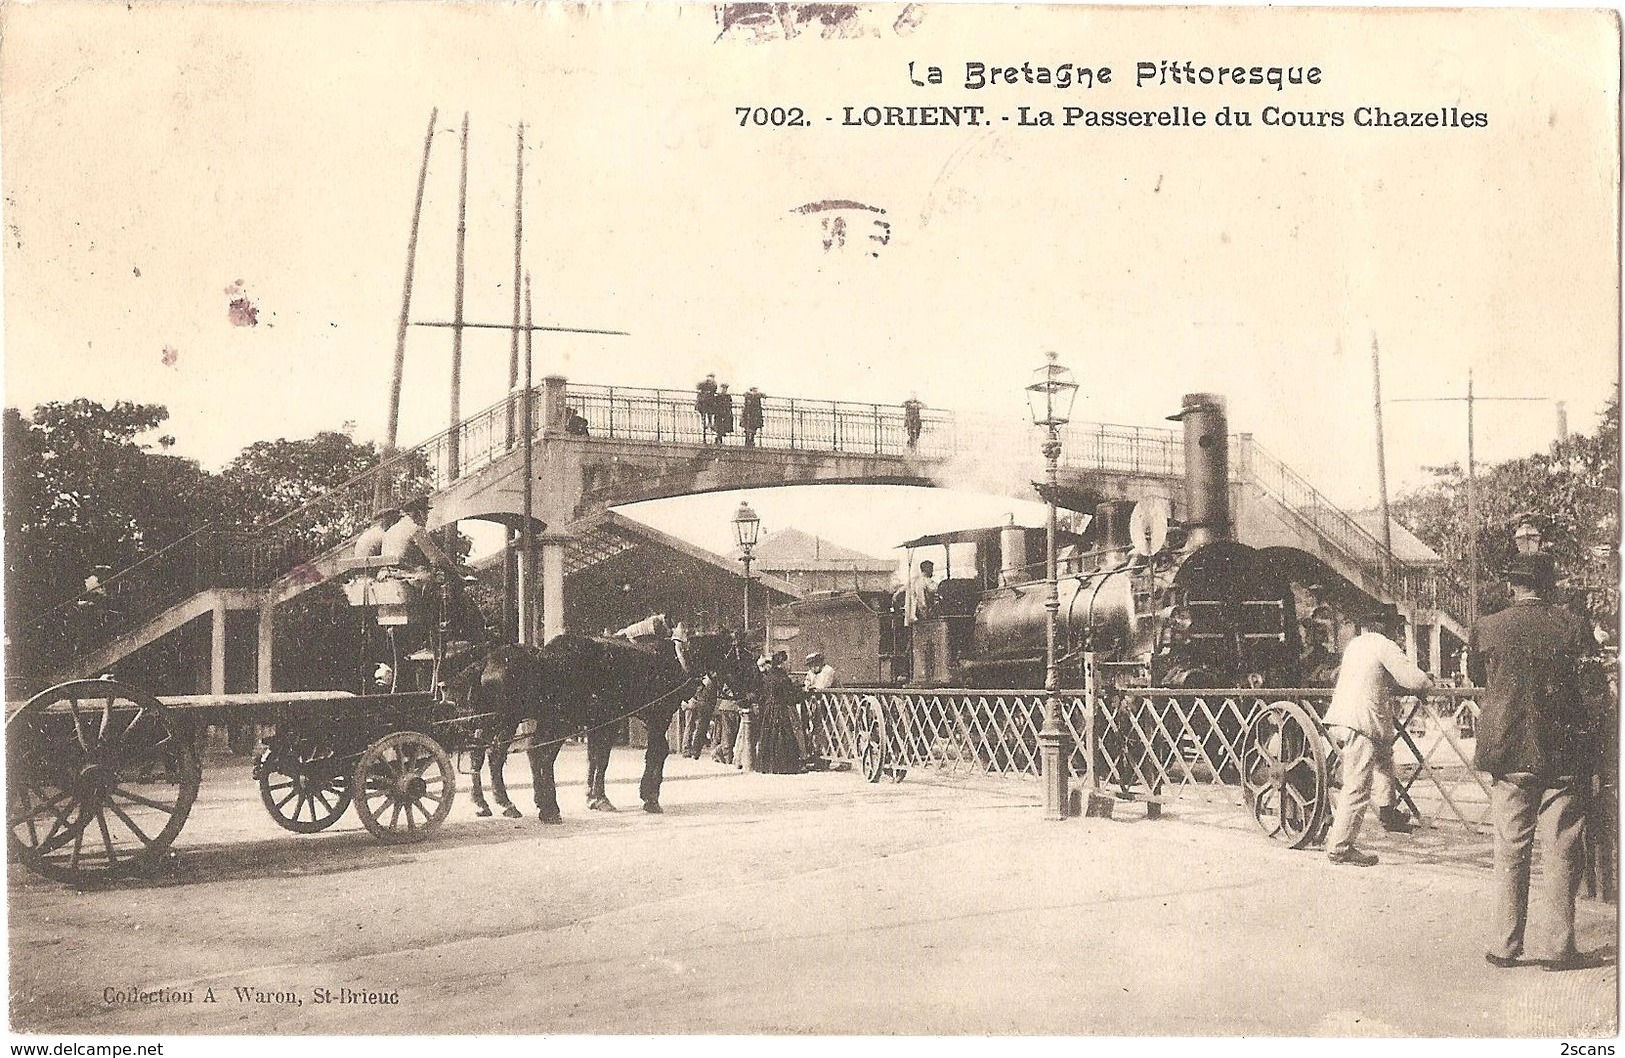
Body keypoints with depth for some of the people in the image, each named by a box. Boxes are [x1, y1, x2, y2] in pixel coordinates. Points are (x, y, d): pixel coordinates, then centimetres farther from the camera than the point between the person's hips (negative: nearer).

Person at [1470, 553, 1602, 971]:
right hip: (1564, 753, -1)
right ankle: (1558, 946, 11)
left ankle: (1505, 945, 11)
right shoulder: (1574, 627, -7)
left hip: (1508, 752, 1)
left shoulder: (1487, 628, -6)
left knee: (1510, 851, 8)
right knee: (1562, 851, 7)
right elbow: (1594, 680, 5)